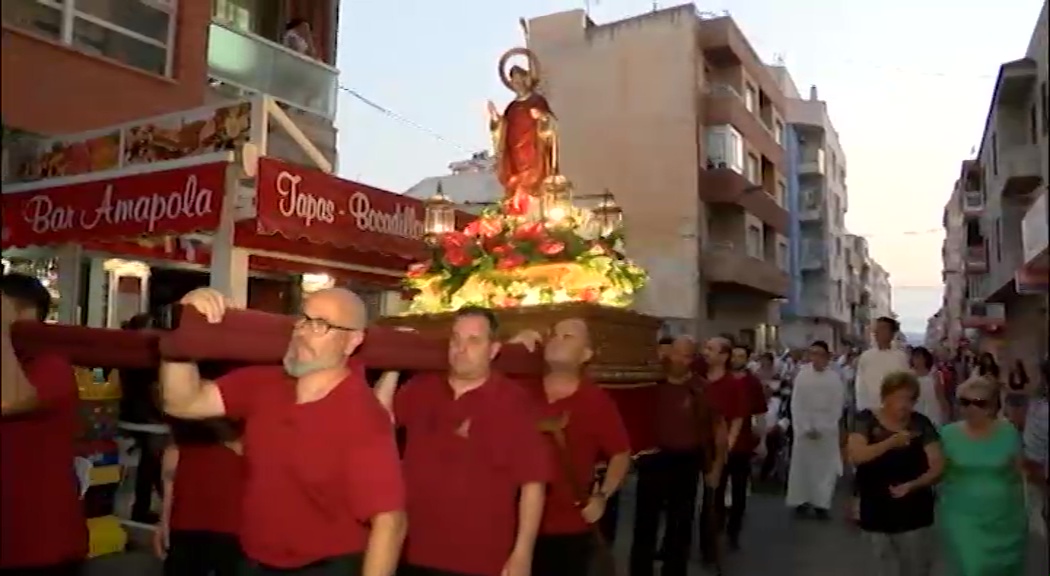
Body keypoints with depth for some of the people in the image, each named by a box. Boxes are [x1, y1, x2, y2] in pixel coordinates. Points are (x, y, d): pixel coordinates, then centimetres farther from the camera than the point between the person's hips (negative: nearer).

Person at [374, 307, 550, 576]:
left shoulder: (513, 402, -9)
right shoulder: (421, 388, 4)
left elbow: (533, 481, -9)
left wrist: (522, 554, -11)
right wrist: (393, 368, -4)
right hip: (415, 553, 4)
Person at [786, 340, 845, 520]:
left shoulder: (835, 378, -5)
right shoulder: (802, 375, -5)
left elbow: (837, 408, -3)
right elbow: (796, 404, -3)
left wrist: (821, 429, -8)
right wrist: (806, 428, -8)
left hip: (827, 429, 0)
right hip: (804, 428, 0)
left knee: (826, 467, 0)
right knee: (802, 465, 3)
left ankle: (822, 503, 10)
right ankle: (801, 501, 15)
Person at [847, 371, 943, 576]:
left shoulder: (921, 424, -3)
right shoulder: (866, 420, -6)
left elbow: (937, 465, -6)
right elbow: (855, 456, -20)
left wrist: (912, 485, -23)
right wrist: (890, 443, -32)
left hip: (914, 514, 0)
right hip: (877, 513, 0)